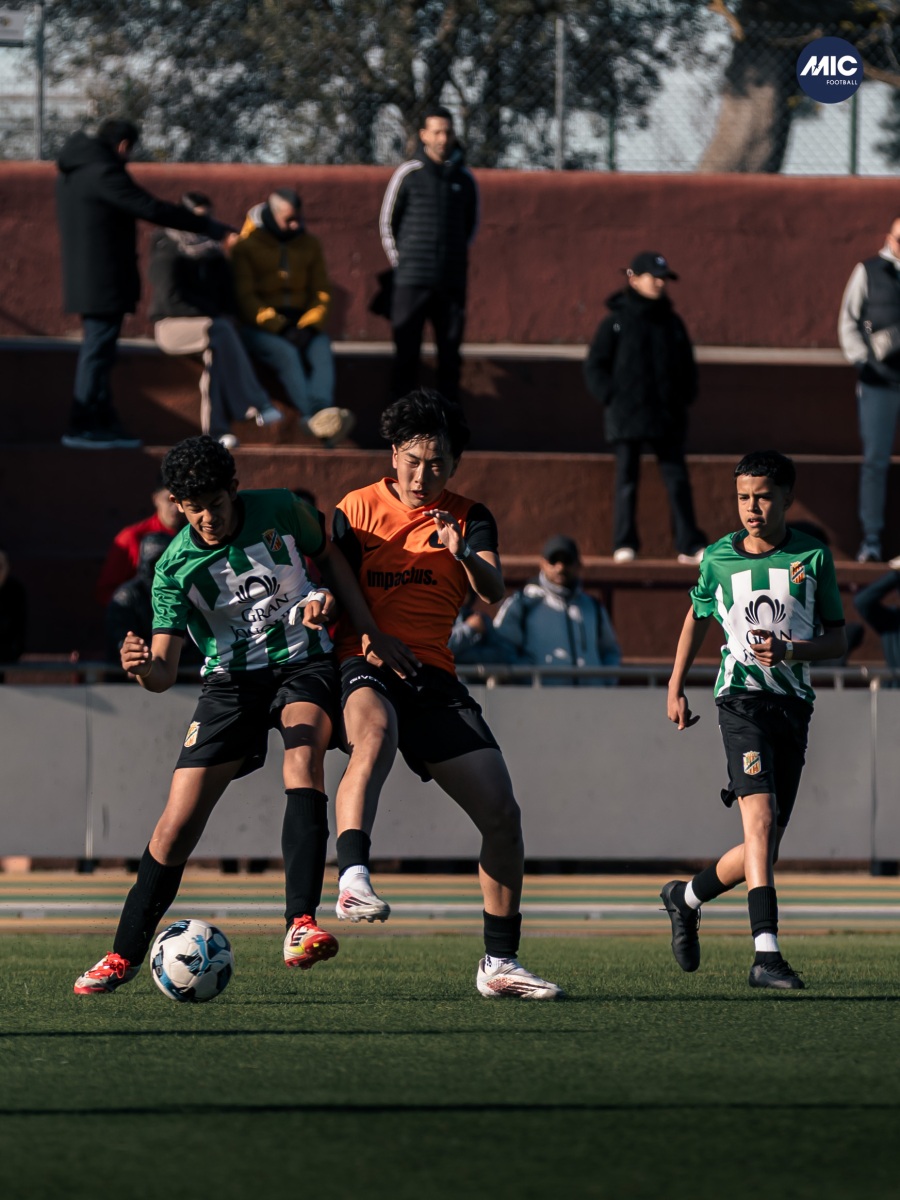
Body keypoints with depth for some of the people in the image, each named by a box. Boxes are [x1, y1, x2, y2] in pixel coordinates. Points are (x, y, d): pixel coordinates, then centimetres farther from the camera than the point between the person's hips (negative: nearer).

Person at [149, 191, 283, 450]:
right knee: (219, 332, -36)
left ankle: (216, 430, -40)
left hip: (207, 323, 5)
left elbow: (228, 294, 17)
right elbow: (171, 300, -14)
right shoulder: (168, 255, -6)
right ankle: (253, 405, -38)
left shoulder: (213, 255, 14)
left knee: (215, 350, -32)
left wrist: (227, 317, -5)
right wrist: (213, 319, -19)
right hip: (172, 325, -5)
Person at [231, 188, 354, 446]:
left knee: (323, 351, -30)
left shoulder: (310, 245, 15)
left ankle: (322, 410, -57)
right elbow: (245, 297, -6)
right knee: (287, 354, -35)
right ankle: (315, 416, -56)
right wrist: (280, 328, -18)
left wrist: (309, 326, -10)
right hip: (260, 326, -4)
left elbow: (321, 290, 11)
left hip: (302, 325, 4)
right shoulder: (246, 245, 2)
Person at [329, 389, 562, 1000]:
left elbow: (494, 591, -7)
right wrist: (368, 639, -13)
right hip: (366, 666, -4)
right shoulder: (358, 509, 8)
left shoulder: (470, 518, 11)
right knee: (375, 735, -40)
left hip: (434, 675, 4)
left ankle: (500, 962, 9)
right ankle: (353, 878, -57)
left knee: (503, 814, -2)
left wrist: (466, 557, -28)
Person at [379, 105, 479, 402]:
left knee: (450, 350, 5)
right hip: (412, 280, -3)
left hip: (452, 282, 3)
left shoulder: (464, 178, 7)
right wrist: (400, 262, 4)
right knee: (407, 349, -2)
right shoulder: (408, 173, -2)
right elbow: (387, 222, 6)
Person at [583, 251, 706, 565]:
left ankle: (689, 545, -1)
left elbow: (688, 368, 19)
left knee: (678, 480, -2)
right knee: (627, 480, 0)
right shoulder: (616, 322, 0)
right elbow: (594, 368, 2)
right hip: (627, 418, -3)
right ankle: (625, 544, 4)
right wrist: (611, 398, -8)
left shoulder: (672, 323, 10)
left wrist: (684, 399, 6)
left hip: (667, 419, 3)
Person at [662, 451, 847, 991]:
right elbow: (699, 616, 25)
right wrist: (676, 687, 22)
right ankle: (767, 955, -30)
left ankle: (688, 897, 33)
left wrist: (788, 650, -12)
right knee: (760, 817, -22)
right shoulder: (718, 557, 6)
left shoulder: (814, 557, 5)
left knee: (767, 844, 4)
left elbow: (837, 640, 7)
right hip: (743, 697, -2)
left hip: (794, 703, 2)